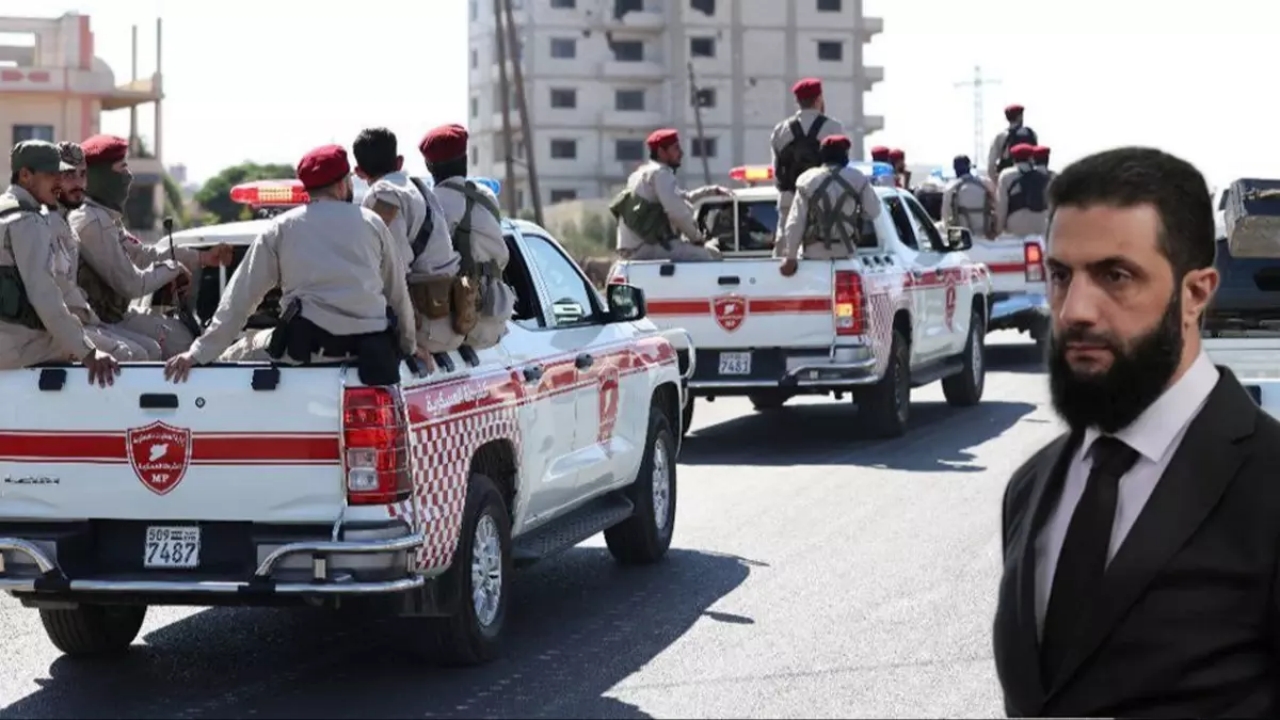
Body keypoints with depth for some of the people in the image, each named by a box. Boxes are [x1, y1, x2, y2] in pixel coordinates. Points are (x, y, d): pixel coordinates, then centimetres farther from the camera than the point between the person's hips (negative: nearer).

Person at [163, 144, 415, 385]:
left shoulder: (282, 228, 11)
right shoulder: (372, 223, 14)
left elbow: (240, 296, 10)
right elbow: (399, 293, 20)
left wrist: (201, 352, 11)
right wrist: (409, 347, 34)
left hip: (312, 344, -2)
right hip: (373, 347, 2)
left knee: (230, 358, 13)